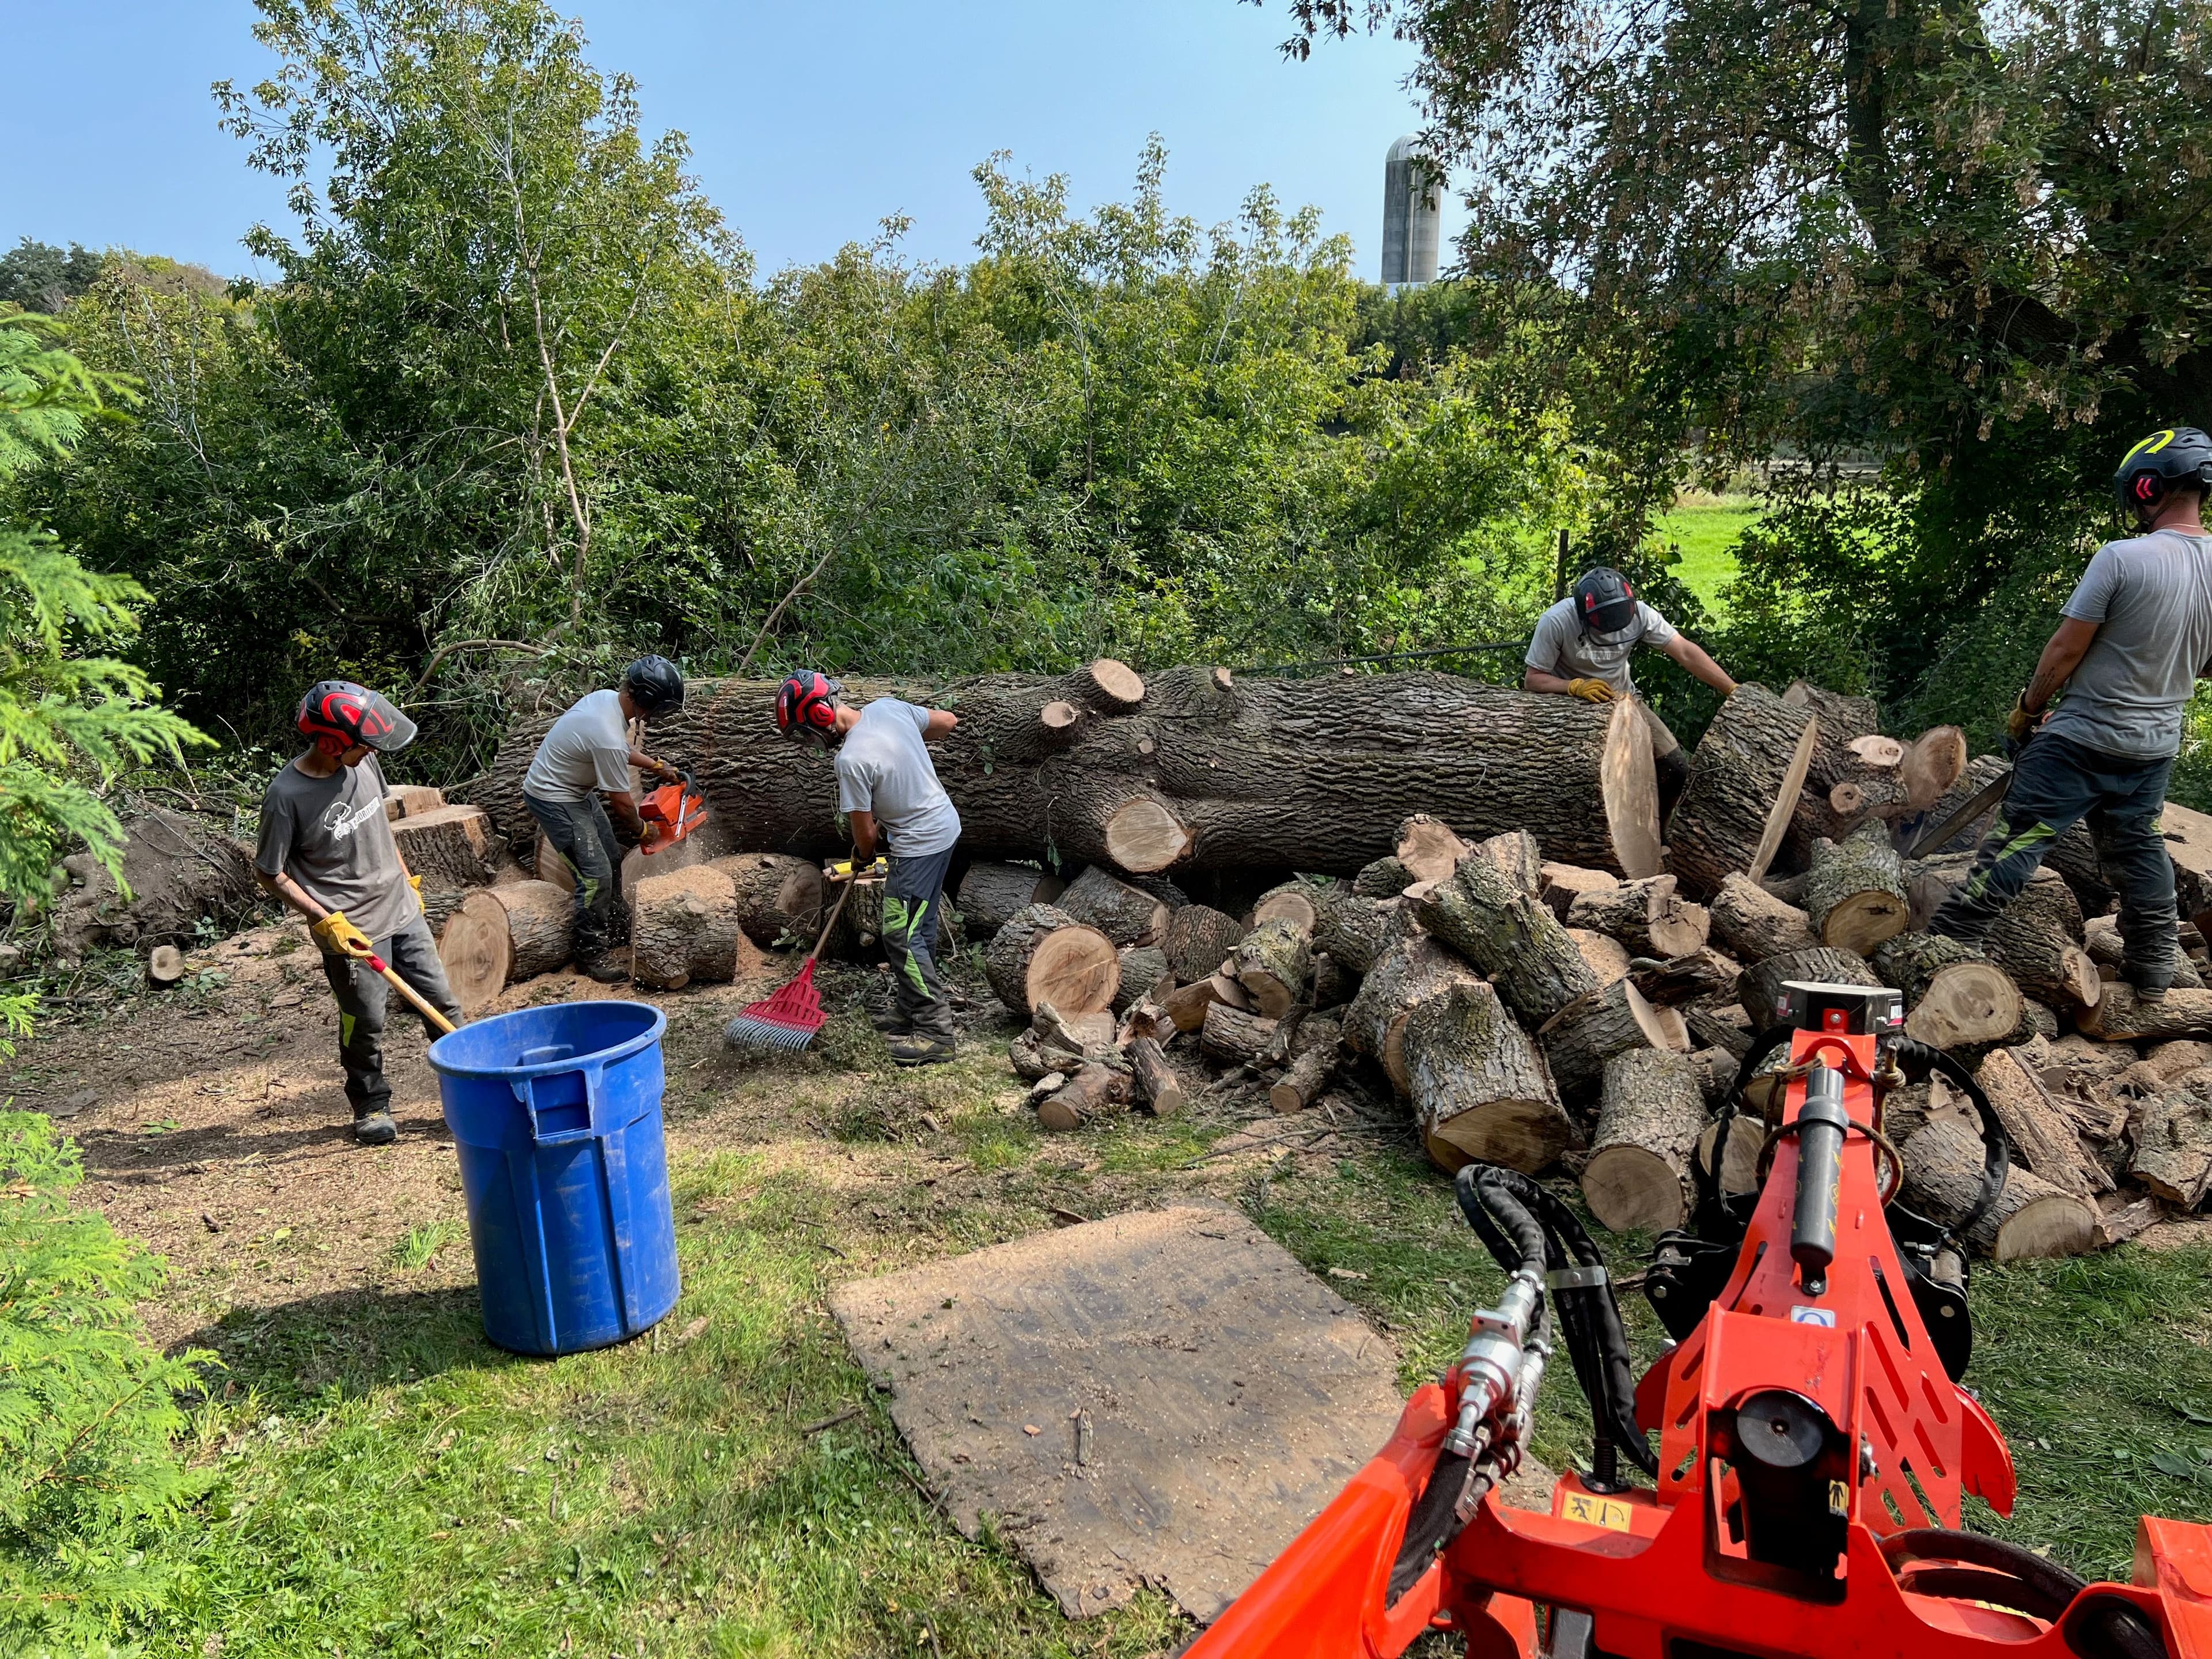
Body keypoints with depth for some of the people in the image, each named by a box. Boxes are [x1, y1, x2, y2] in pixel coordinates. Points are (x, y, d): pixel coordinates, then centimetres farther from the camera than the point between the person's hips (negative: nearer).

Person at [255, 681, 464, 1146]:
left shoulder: (362, 762, -3)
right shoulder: (287, 795, -20)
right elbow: (270, 872, -11)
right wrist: (325, 921, -16)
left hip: (403, 910, 6)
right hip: (351, 931, -6)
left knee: (441, 1002, 10)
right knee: (365, 1025, 7)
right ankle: (371, 1105, 28)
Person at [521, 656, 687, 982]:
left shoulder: (607, 697, -8)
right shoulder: (608, 737, -35)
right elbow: (621, 803, -21)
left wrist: (655, 765, 11)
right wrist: (640, 830, -3)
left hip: (577, 790, 10)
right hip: (554, 801, -10)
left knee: (612, 857, 17)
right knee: (596, 875, -10)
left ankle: (615, 927, 35)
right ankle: (592, 952, 5)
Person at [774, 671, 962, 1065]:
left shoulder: (851, 761, -26)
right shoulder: (888, 707, -4)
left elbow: (866, 833, -15)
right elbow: (947, 721, 11)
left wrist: (863, 857, 7)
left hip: (920, 845, -10)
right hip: (945, 825, 10)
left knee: (902, 936, -5)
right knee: (918, 930, 18)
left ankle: (935, 1032, -1)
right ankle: (913, 1011, 29)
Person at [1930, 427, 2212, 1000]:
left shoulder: (2121, 559, -21)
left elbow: (2065, 652, -16)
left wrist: (2028, 707, -1)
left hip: (2082, 739, -6)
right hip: (2156, 746, 6)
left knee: (2018, 838, -1)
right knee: (2138, 848, 20)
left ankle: (1950, 941, 3)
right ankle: (2153, 969, 25)